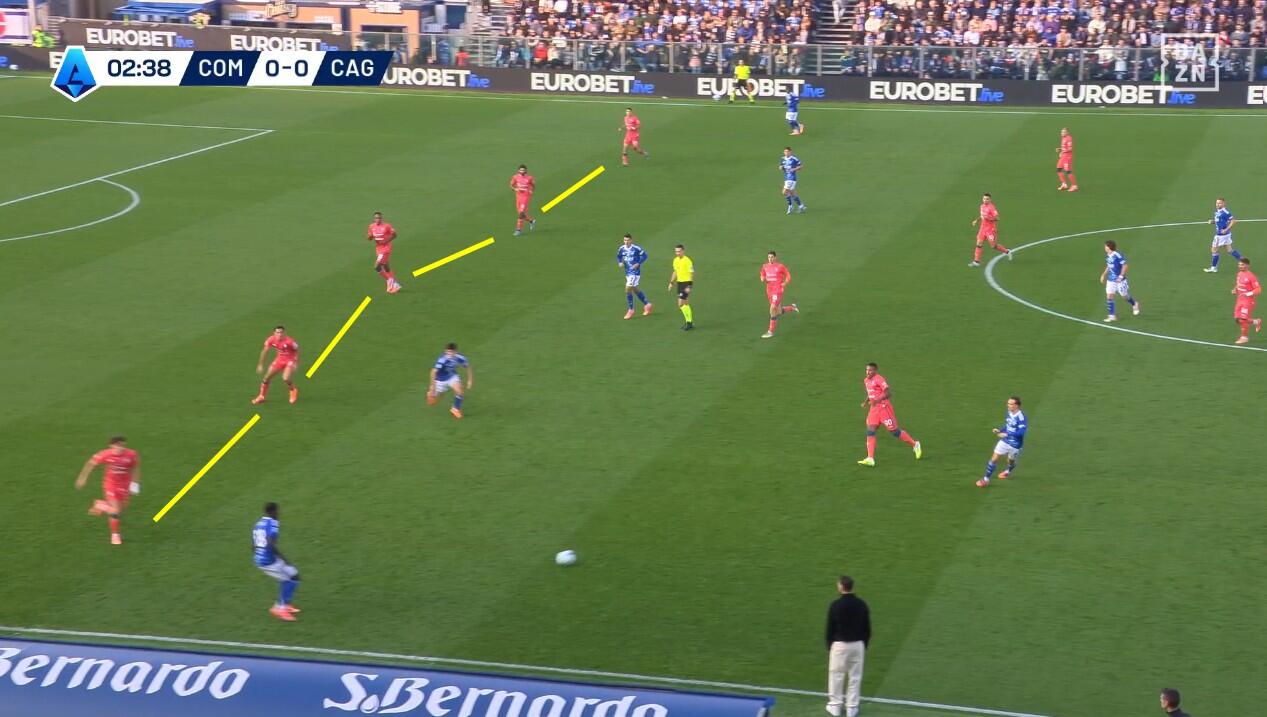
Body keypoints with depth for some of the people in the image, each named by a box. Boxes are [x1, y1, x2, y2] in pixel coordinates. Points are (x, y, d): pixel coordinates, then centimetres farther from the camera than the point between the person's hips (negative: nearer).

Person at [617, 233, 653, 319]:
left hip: (635, 272, -7)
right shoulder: (622, 249, 0)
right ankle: (647, 304, 35)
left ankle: (631, 310, 1)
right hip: (628, 272, 7)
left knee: (628, 289, -11)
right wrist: (619, 263, -3)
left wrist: (638, 264, -17)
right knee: (635, 290, 17)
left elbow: (644, 255, -8)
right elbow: (618, 256, 17)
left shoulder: (636, 248, -16)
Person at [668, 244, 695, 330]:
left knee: (681, 304, -12)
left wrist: (689, 286, -21)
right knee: (685, 303, 13)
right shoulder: (676, 260, 9)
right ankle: (690, 322, 22)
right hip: (679, 282, 8)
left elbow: (692, 274, -17)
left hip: (686, 282, -8)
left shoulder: (687, 261, -16)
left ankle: (689, 322, -3)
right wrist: (671, 283, 19)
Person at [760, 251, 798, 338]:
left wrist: (784, 284, -13)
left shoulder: (780, 266, -7)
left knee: (772, 310, -18)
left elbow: (788, 276, 2)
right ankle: (792, 307, 43)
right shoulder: (765, 266, 7)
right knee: (779, 312, 13)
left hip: (778, 291, -6)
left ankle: (771, 332, -10)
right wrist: (763, 279, -5)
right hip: (769, 291, 6)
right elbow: (763, 276, 19)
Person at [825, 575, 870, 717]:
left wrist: (829, 646, 6)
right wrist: (865, 645, 16)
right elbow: (867, 628, 5)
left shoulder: (835, 605, -12)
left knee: (836, 675, 8)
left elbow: (830, 628, -6)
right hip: (858, 644, 3)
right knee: (855, 676, 8)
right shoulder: (862, 604, -1)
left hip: (839, 644, -3)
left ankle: (835, 705, 13)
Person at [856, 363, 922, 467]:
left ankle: (915, 445, 21)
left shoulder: (879, 379, -15)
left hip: (884, 407, -8)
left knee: (894, 431, -1)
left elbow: (888, 393, -22)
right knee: (870, 431, -7)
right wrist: (866, 401, 11)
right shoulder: (866, 380, 11)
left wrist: (878, 400, -33)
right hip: (874, 409, 8)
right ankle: (870, 459, -12)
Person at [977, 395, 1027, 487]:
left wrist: (1006, 434, -31)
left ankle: (1009, 470, 55)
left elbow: (1021, 431, -32)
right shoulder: (1009, 413, -2)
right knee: (994, 459, -2)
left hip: (1015, 445, -5)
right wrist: (1000, 430, -2)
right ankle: (986, 479, 8)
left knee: (1011, 462, 19)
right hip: (1004, 441, 5)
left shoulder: (1021, 417, -26)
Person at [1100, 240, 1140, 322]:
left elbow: (1125, 265, -21)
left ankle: (1134, 305, 41)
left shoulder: (1117, 255, -22)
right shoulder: (1108, 256, 3)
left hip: (1119, 280, -7)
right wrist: (1103, 275, 16)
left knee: (1124, 296, 10)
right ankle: (1112, 316, 2)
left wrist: (1121, 276, -24)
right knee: (1109, 296, -3)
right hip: (1110, 280, 7)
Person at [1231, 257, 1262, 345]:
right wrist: (1235, 290, 4)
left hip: (1248, 300, -8)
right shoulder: (1239, 274, 7)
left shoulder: (1251, 276, -17)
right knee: (1238, 319, 7)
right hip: (1240, 300, 8)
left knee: (1243, 319, -8)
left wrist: (1248, 294, -27)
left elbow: (1258, 289, -17)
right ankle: (1257, 322, 29)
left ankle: (1244, 337, 8)